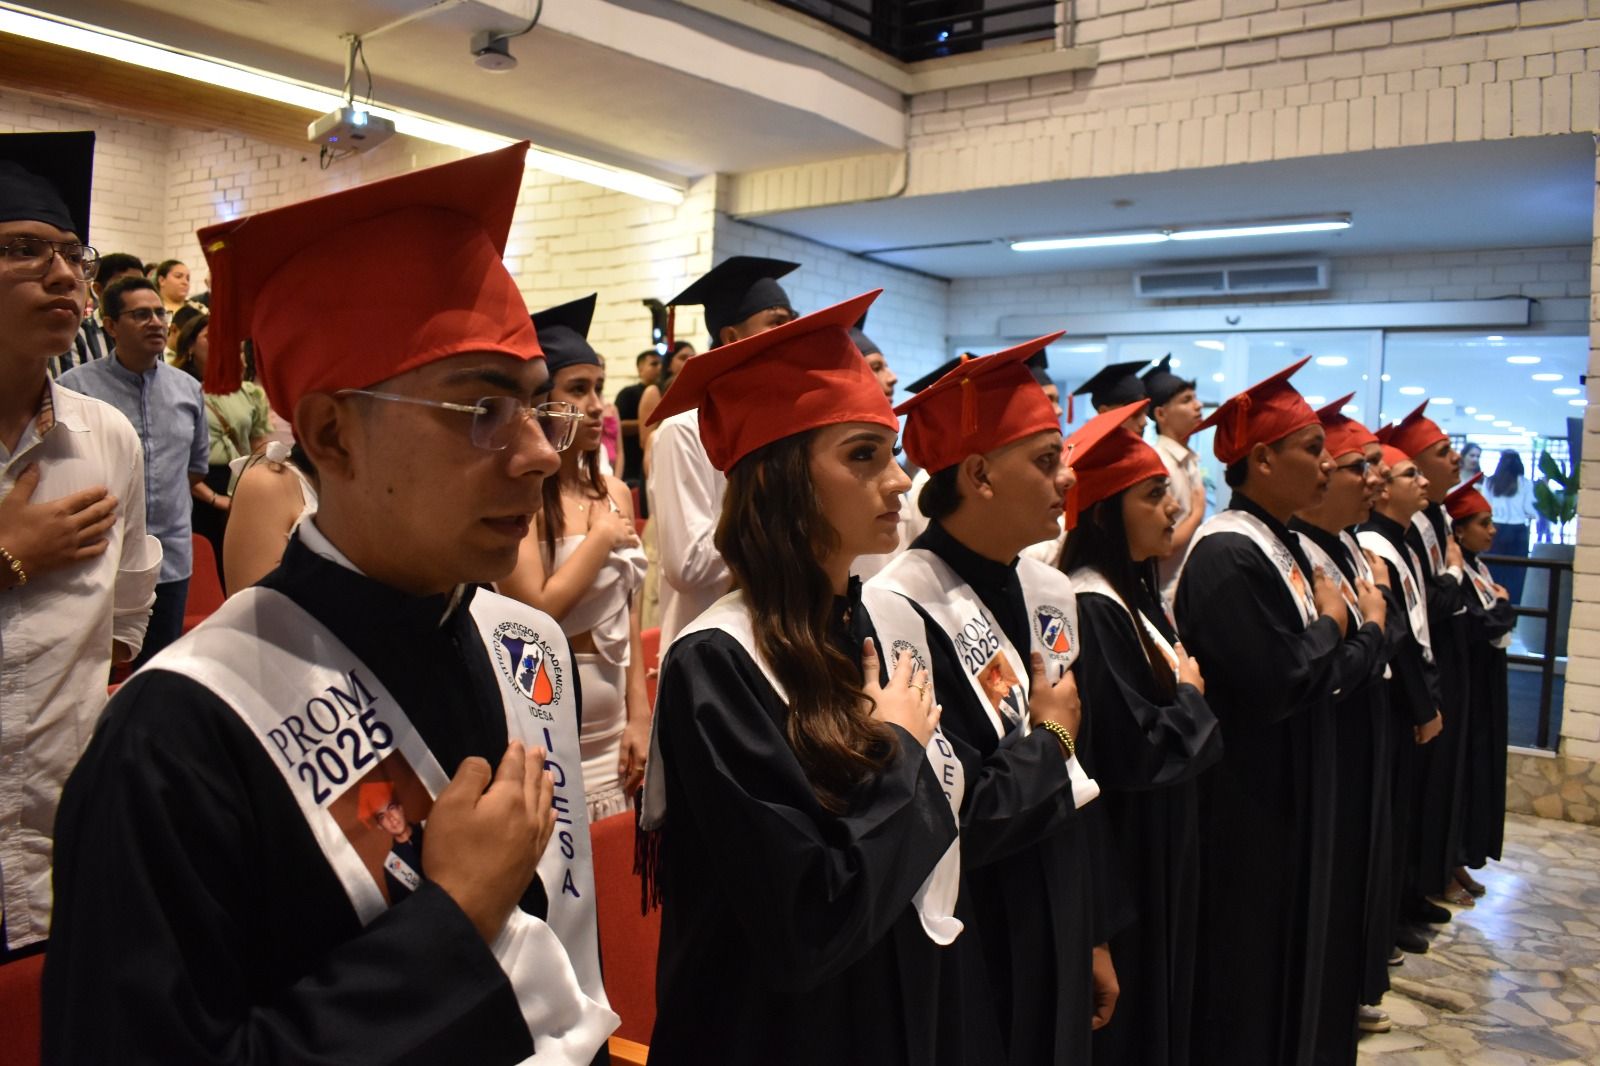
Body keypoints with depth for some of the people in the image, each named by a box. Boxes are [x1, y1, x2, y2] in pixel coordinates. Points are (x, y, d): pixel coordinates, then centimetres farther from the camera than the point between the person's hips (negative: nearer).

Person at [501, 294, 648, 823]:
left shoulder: (615, 493, 6)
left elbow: (628, 611, 9)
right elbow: (534, 612, -21)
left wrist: (639, 715, 6)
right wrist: (602, 537, -12)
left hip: (612, 733, 6)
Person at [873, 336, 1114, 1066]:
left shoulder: (1050, 593, 2)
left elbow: (1083, 787, 9)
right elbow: (952, 823, -26)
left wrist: (1097, 934, 12)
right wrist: (1049, 738, -11)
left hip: (1055, 938, 7)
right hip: (964, 963, -7)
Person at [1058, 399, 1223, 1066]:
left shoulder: (1134, 593, 6)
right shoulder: (1089, 611, -25)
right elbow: (1134, 751, -27)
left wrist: (1184, 692, -4)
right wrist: (1190, 694, -11)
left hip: (1160, 842, 9)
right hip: (1122, 857, -9)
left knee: (1162, 995, 22)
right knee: (1130, 1011, 8)